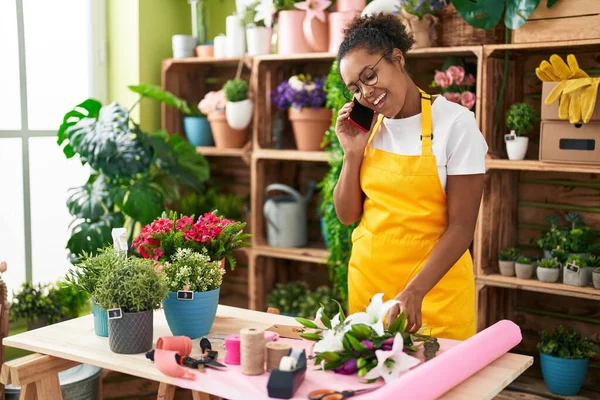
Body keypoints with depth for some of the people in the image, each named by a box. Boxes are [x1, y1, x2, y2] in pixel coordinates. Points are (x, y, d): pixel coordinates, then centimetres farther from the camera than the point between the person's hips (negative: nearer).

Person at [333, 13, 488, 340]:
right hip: (367, 282, 4)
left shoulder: (455, 123, -12)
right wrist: (353, 154, -8)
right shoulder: (367, 128, 3)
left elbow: (462, 227, -14)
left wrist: (413, 292, -24)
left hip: (434, 286, -4)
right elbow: (347, 215, 6)